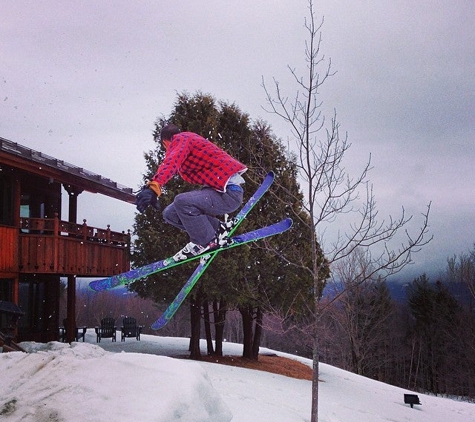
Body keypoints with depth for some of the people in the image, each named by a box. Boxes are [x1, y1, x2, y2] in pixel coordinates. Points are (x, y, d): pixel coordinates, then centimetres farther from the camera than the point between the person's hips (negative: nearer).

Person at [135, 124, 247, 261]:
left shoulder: (181, 138, -7)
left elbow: (171, 162, -28)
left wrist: (154, 186, -44)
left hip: (229, 193, -9)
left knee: (182, 201, -30)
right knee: (170, 214, 6)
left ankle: (206, 242, -8)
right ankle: (218, 228, 12)